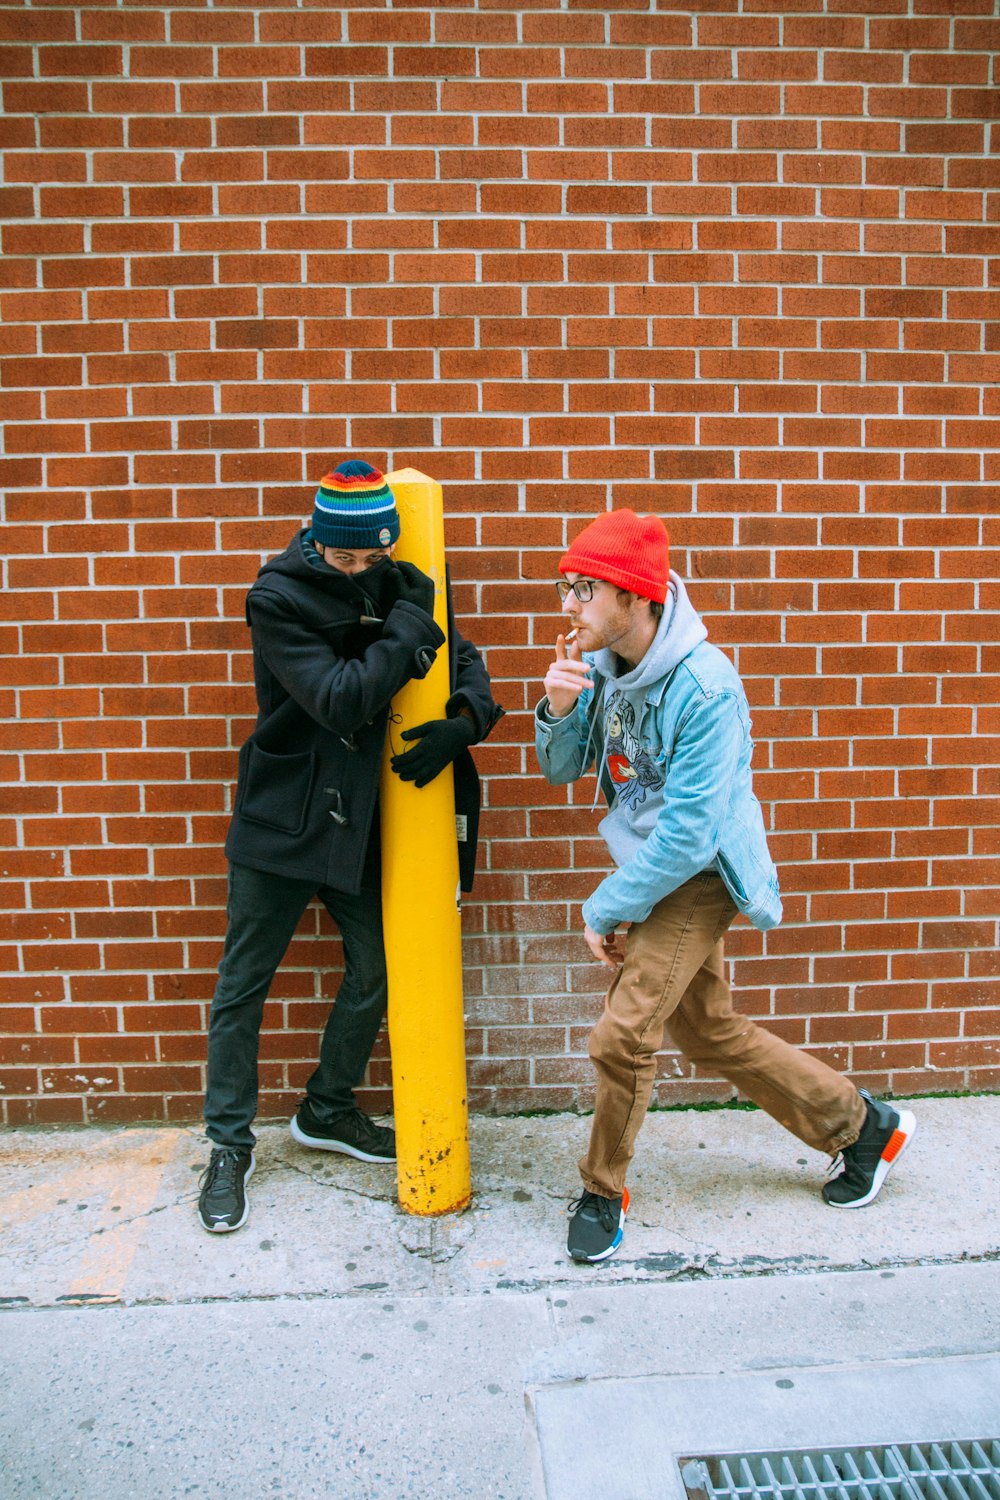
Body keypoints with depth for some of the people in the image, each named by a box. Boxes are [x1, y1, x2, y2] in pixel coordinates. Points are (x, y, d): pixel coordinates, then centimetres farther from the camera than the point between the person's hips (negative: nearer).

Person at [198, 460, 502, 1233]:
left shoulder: (395, 586, 0)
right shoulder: (278, 597, -15)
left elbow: (464, 660, 5)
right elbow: (340, 698, -24)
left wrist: (465, 720, -16)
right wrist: (408, 624, -21)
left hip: (358, 819, 5)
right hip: (280, 819, -5)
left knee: (375, 969, 12)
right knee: (243, 987, 5)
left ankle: (327, 1111, 35)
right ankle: (230, 1147, 24)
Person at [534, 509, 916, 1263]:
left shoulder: (705, 687, -27)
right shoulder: (600, 664, -5)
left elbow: (689, 834, -26)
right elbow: (562, 771, 3)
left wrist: (605, 909, -17)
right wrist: (559, 711, -18)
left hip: (697, 879, -8)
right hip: (652, 870, 8)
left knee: (622, 1034, -13)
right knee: (710, 1032, 17)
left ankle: (603, 1192, 16)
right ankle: (861, 1125, 36)